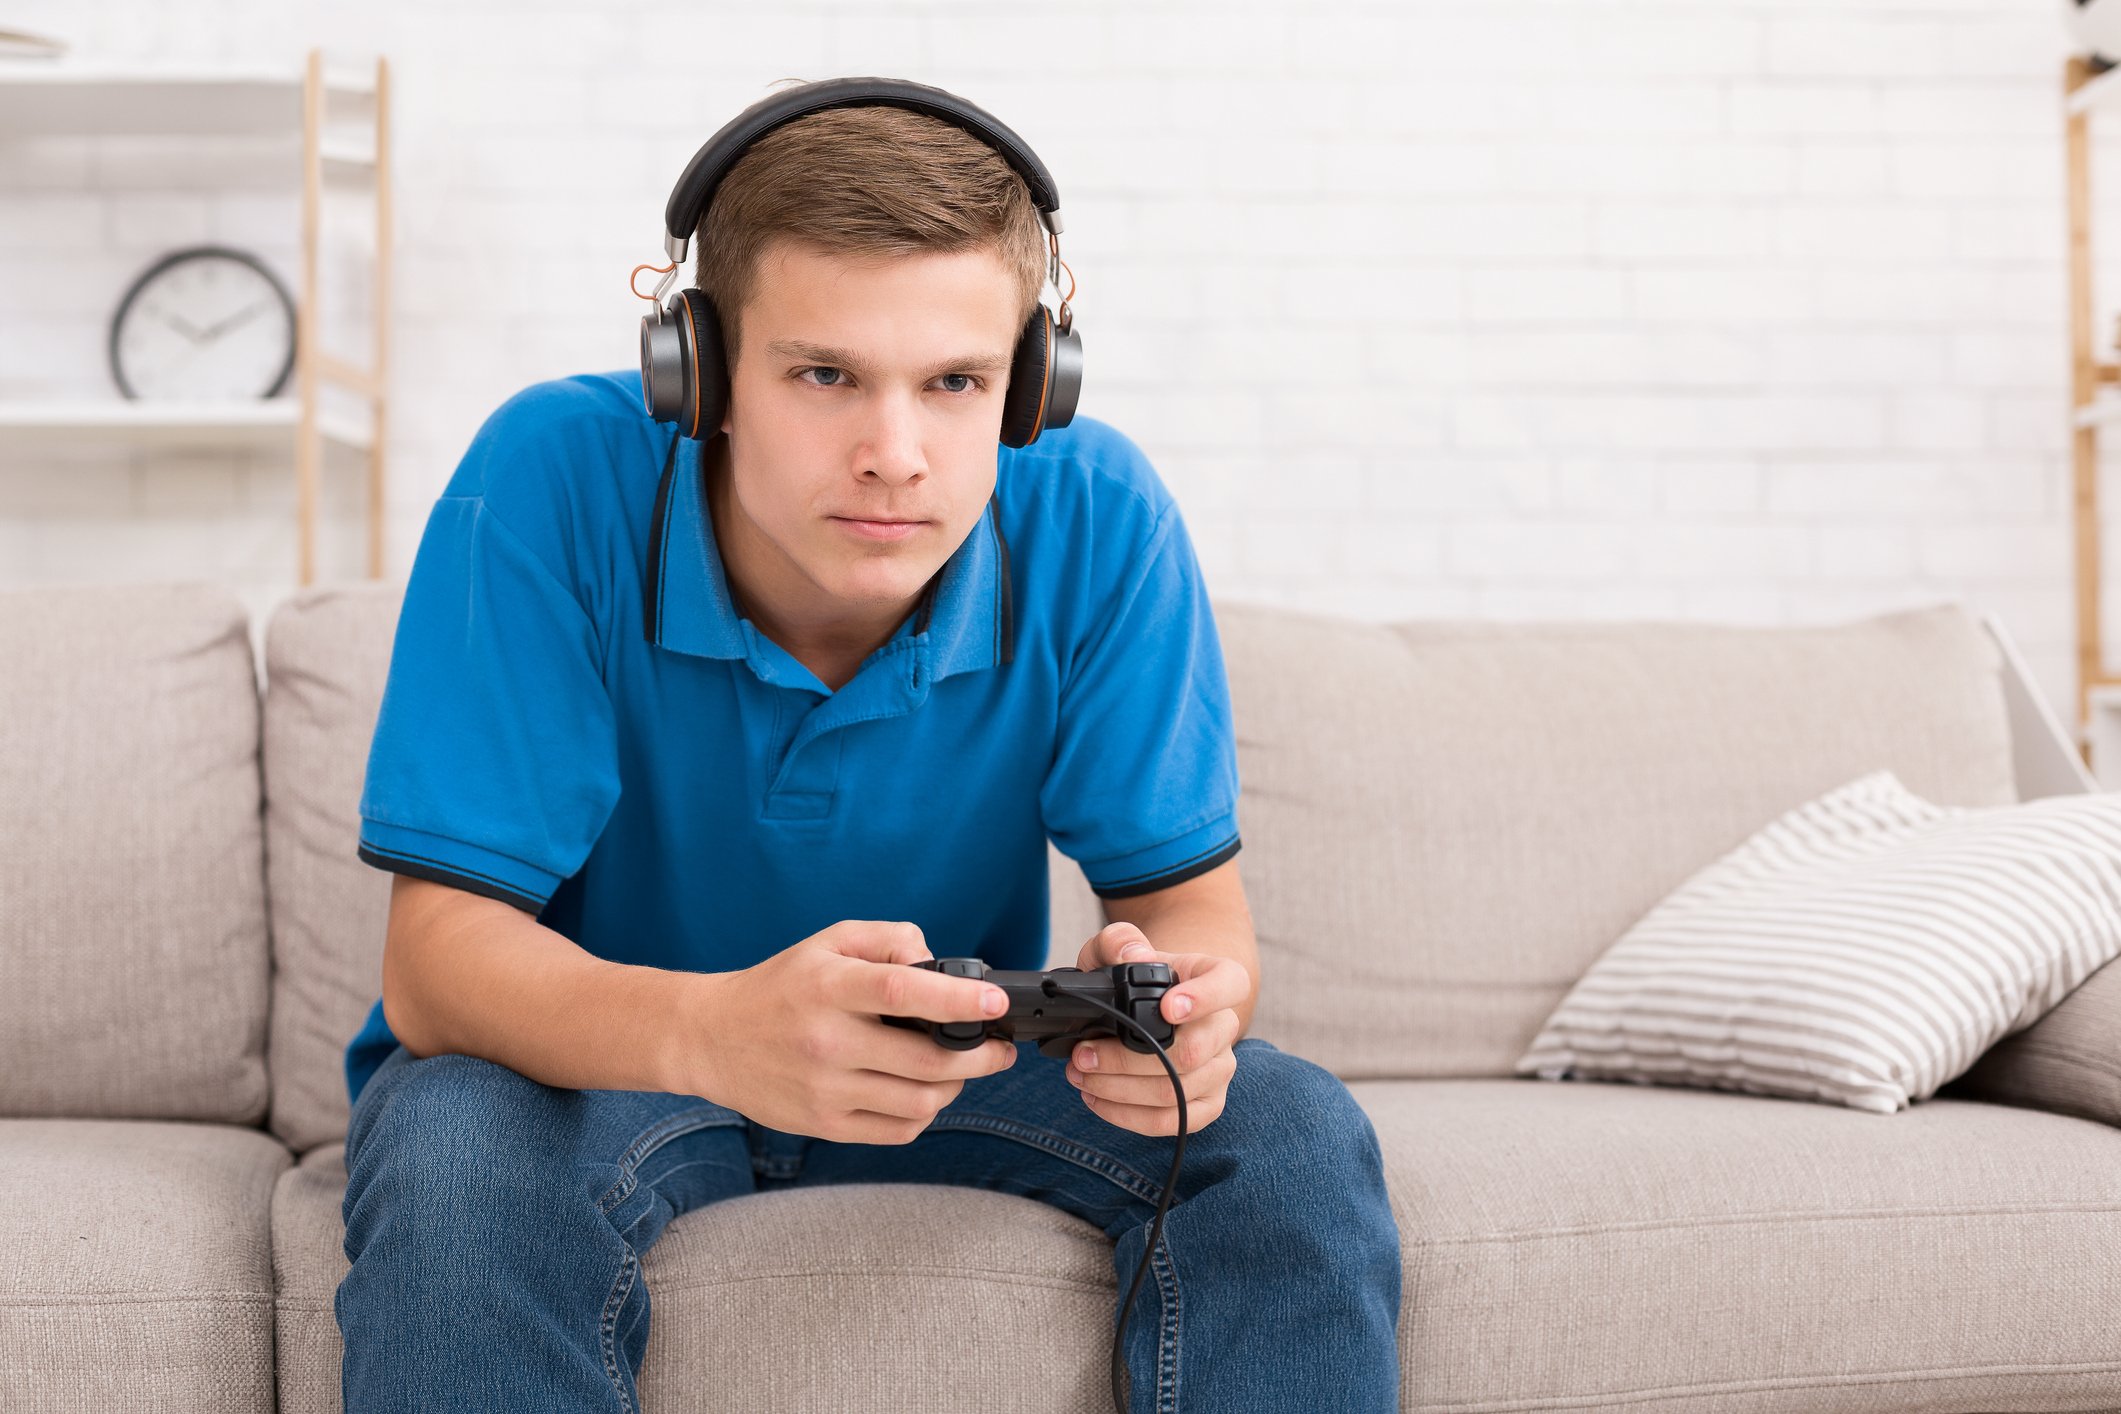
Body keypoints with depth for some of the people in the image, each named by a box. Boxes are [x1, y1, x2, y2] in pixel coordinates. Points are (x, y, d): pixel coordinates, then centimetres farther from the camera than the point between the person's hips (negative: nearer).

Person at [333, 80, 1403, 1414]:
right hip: (588, 1052, -2)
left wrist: (1180, 997, -39)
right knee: (459, 1161, -35)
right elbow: (437, 960, -27)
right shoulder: (556, 479, -24)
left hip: (953, 1063, 2)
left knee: (1296, 1136, -20)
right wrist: (714, 1031, -50)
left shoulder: (1095, 515, -17)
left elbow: (1192, 894, -12)